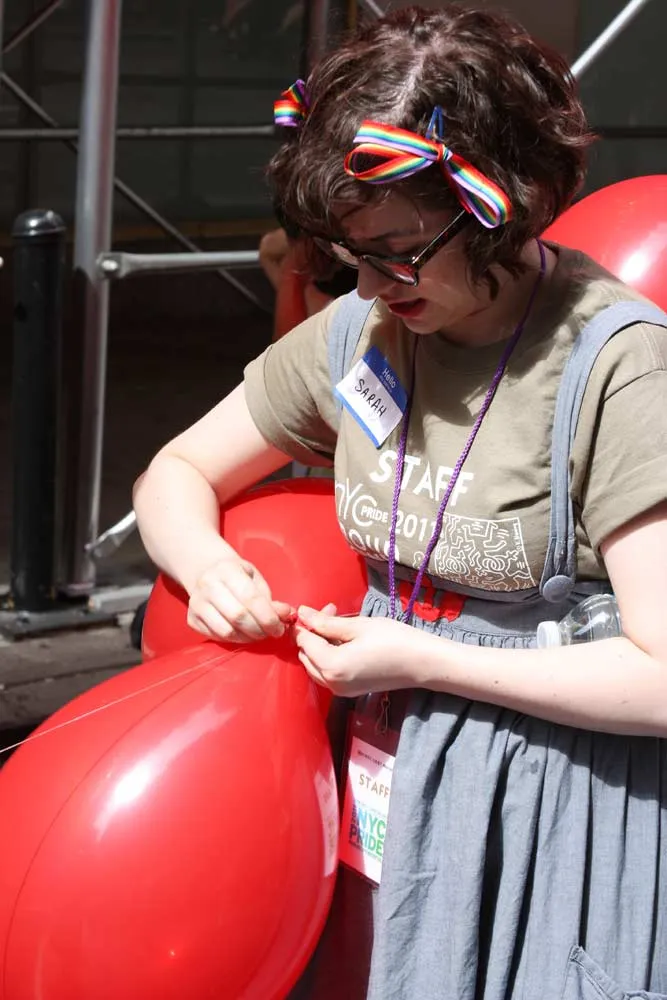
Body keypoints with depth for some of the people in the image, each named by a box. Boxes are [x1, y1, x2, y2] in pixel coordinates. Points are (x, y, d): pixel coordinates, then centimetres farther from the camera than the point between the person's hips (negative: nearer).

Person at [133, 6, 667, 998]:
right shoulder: (358, 332, 0)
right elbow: (177, 474, 12)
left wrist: (422, 663, -19)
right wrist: (206, 563, -11)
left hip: (556, 818, -5)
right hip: (387, 781, 6)